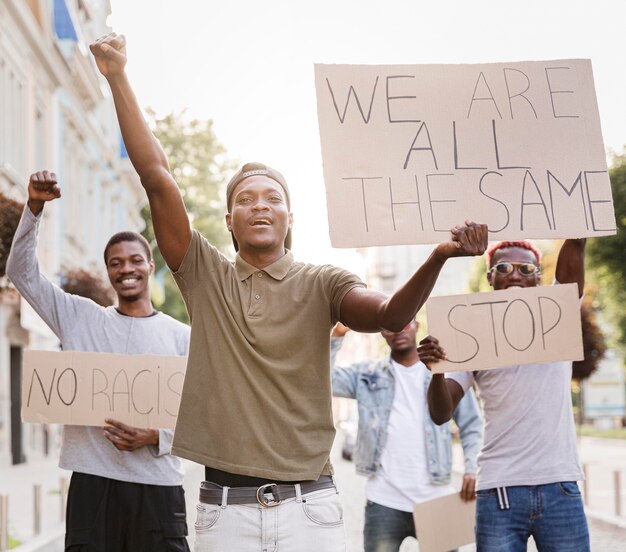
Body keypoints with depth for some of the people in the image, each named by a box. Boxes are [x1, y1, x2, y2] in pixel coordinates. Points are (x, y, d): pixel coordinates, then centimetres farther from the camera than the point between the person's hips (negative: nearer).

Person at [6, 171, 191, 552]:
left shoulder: (182, 337, 8)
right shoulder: (80, 318, 11)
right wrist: (35, 207, -5)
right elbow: (22, 272, 6)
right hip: (92, 481, 1)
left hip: (157, 486, 0)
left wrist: (158, 437, -11)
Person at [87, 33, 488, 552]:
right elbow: (157, 177, 2)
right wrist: (118, 77, -1)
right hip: (226, 508, 1)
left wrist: (437, 258, -33)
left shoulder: (321, 283, 5)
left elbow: (388, 315, -15)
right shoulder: (205, 275, 7)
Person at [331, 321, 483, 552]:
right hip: (384, 502, 0)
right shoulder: (366, 375, 9)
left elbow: (471, 424, 9)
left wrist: (471, 468, -5)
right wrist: (336, 335, -13)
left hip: (435, 498, 0)